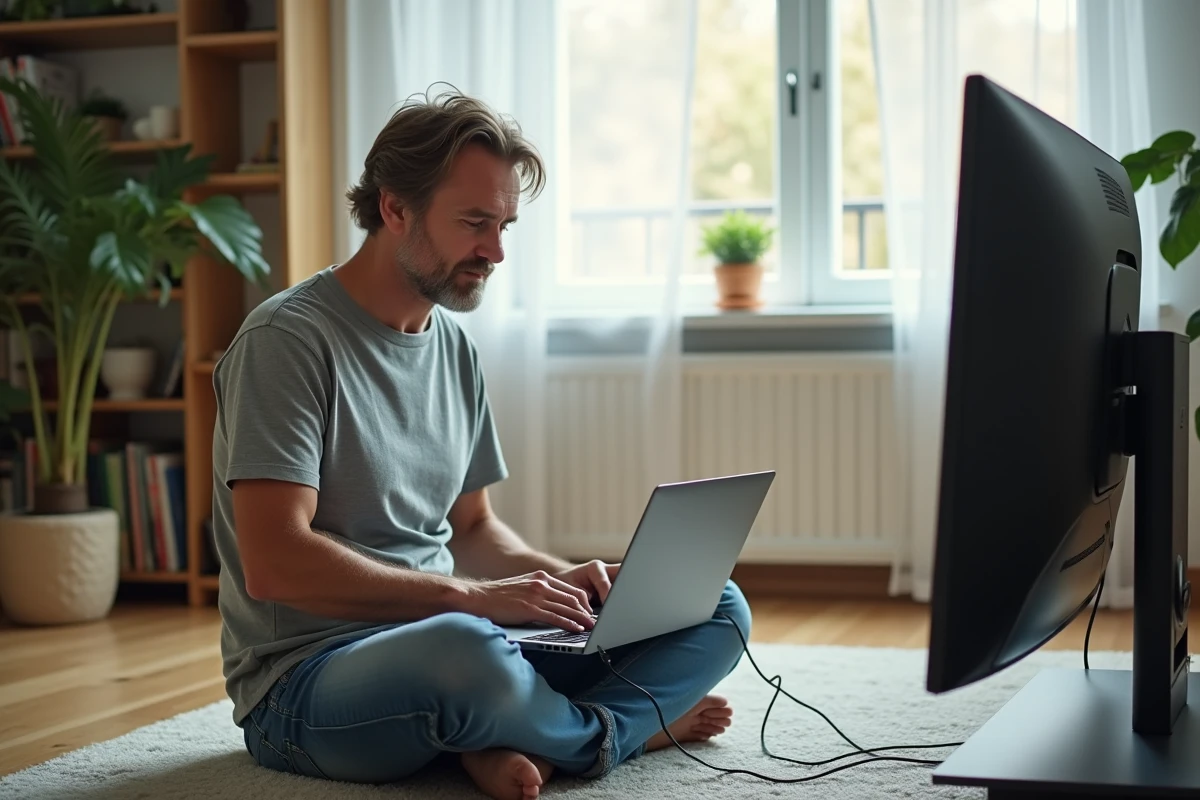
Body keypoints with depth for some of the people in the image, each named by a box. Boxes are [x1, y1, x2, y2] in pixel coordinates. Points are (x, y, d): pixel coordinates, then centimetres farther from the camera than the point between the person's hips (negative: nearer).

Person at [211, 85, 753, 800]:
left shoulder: (455, 345, 13)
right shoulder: (288, 339, -12)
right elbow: (275, 564, -21)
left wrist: (559, 577, -1)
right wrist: (467, 595, -23)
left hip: (448, 634, 8)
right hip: (309, 679, -7)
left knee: (719, 611, -1)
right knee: (463, 649, -41)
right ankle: (617, 730, -9)